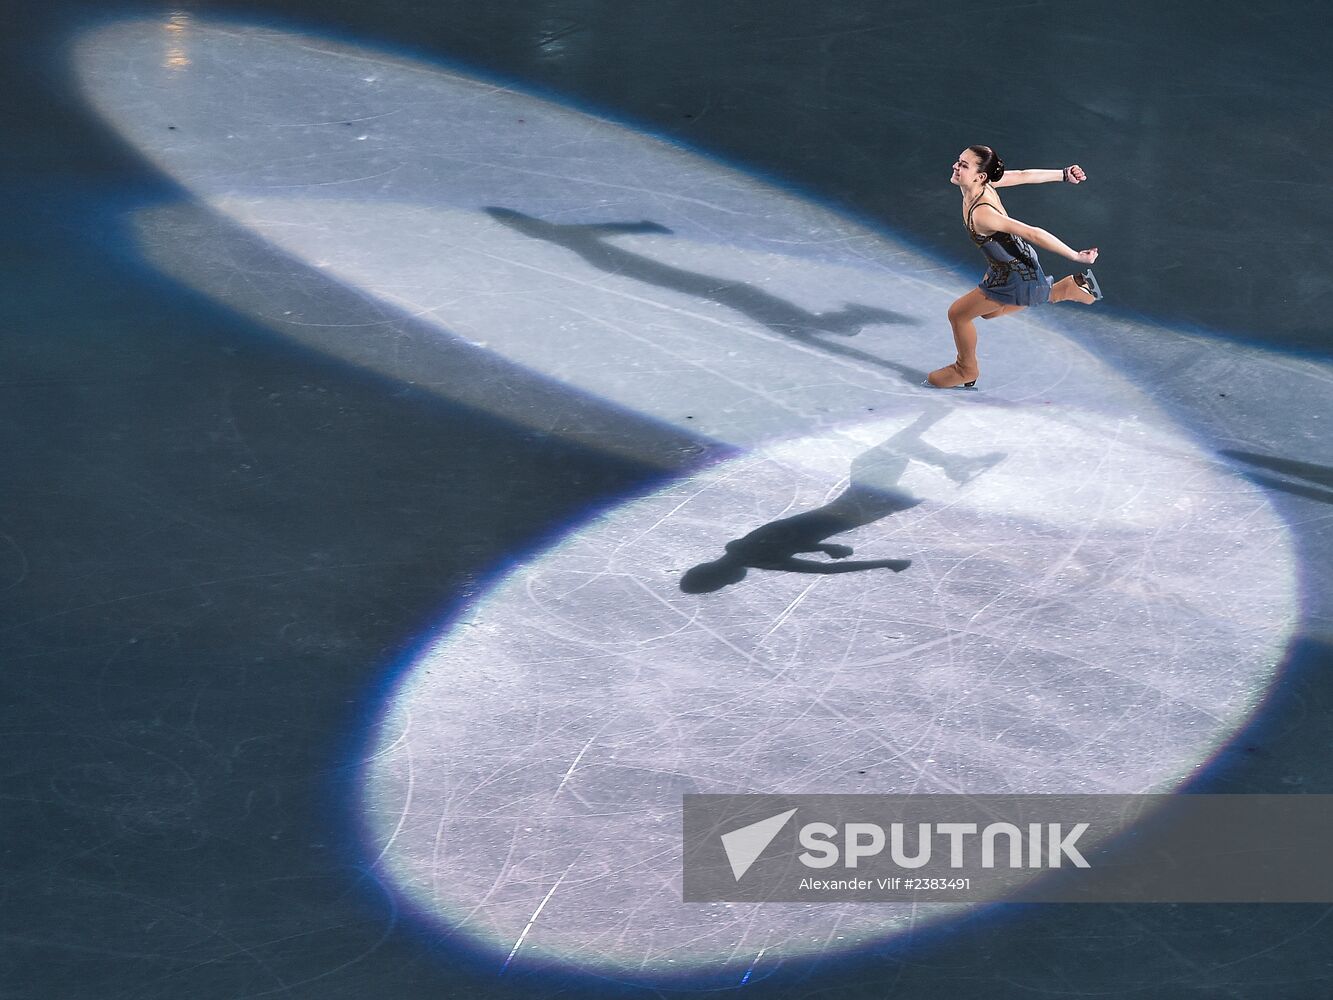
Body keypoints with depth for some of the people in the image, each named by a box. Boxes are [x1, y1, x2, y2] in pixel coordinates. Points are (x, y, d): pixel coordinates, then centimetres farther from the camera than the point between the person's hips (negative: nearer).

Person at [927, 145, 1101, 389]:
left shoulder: (981, 214, -38)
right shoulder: (981, 184, -15)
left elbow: (1033, 234, -37)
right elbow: (1023, 176, -3)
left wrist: (1076, 256, -31)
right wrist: (1063, 175, 10)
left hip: (1014, 275, -9)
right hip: (1019, 258, 9)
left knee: (958, 314, 4)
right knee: (989, 312, 31)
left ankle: (966, 370, 30)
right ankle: (1068, 289, 31)